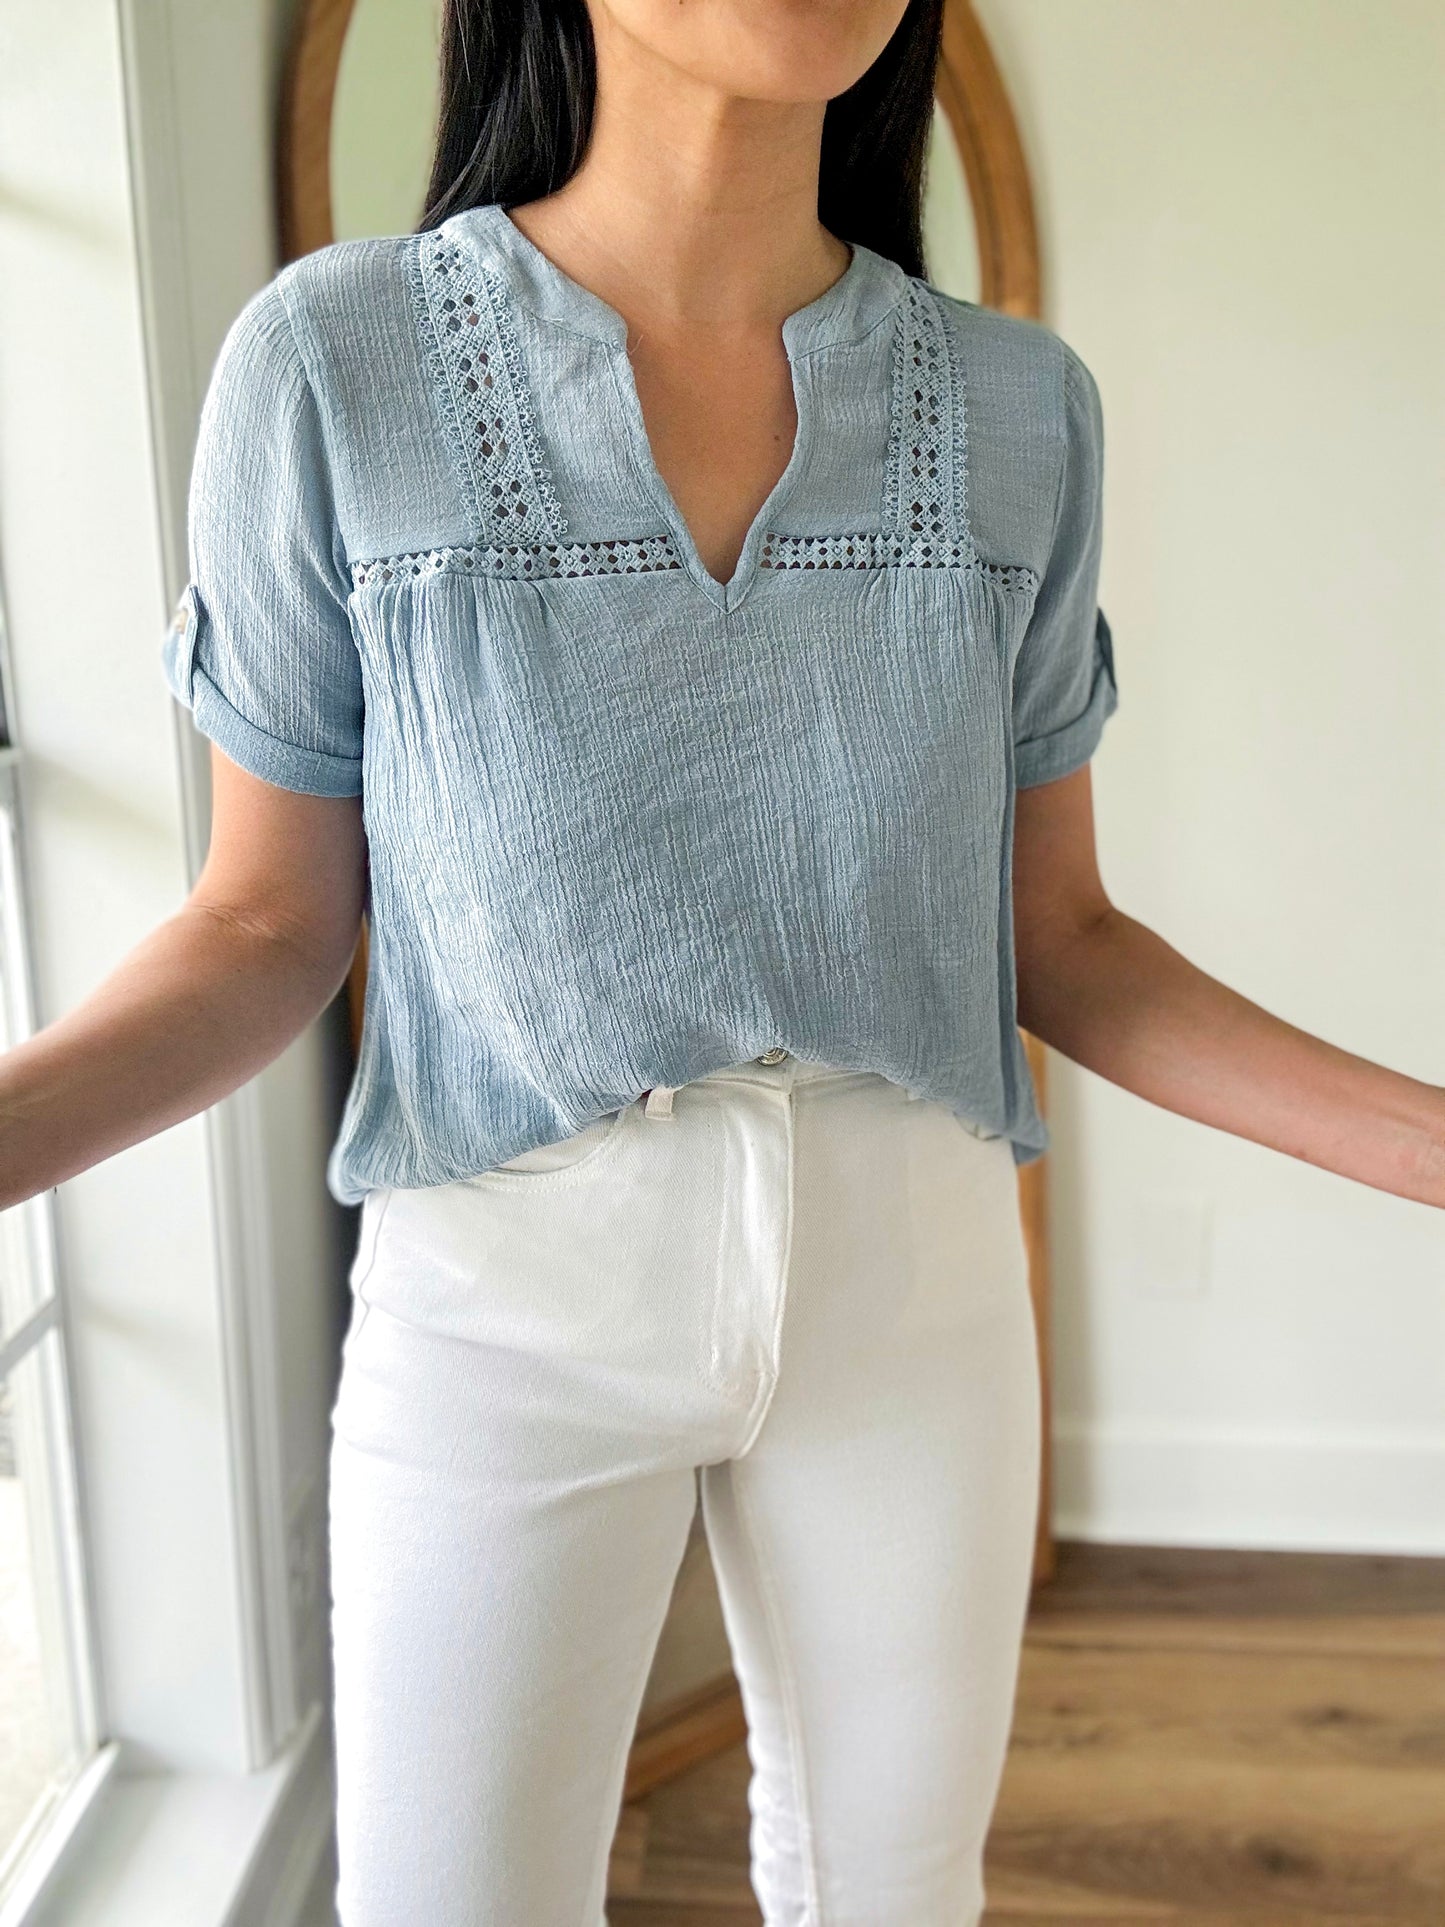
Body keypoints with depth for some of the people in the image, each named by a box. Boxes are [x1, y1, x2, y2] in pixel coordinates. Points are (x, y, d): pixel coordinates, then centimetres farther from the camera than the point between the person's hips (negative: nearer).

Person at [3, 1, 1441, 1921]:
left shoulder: (1018, 410, -3)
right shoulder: (333, 360, -10)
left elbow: (1055, 938, 4)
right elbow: (268, 924, -4)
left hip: (912, 1302, 3)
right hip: (506, 1314, -2)